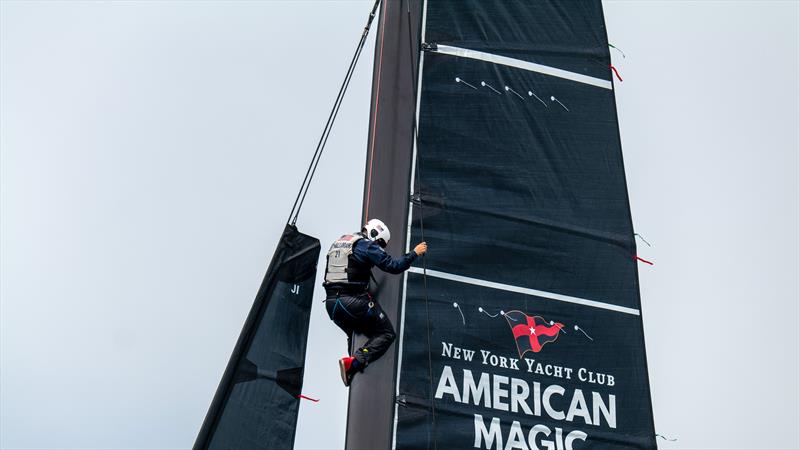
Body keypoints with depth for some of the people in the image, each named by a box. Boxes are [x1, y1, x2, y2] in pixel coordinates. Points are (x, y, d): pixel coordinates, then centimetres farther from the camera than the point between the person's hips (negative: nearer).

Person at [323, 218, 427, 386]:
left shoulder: (338, 243, 20)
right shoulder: (367, 245, -3)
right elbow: (394, 266, -7)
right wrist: (415, 253, 5)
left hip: (331, 304, 7)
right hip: (354, 302, -7)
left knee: (354, 335, 30)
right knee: (386, 334, 2)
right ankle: (355, 362, -19)